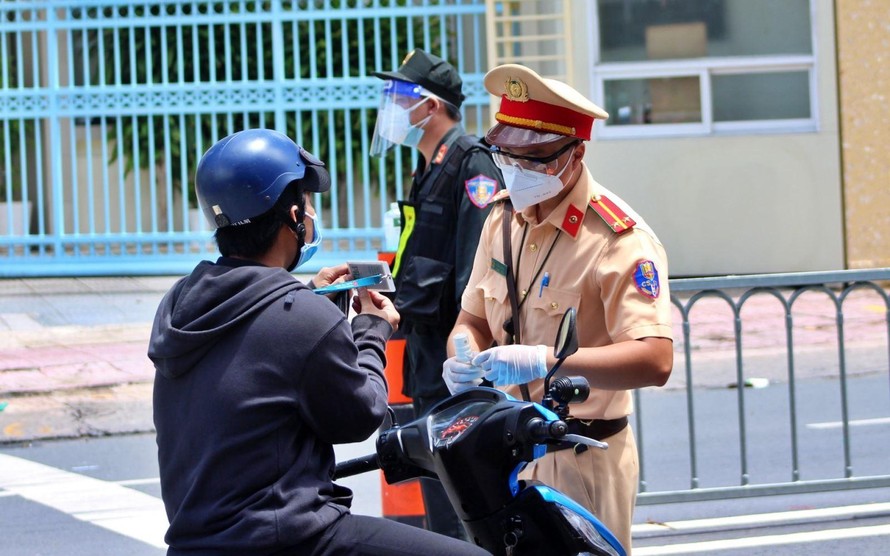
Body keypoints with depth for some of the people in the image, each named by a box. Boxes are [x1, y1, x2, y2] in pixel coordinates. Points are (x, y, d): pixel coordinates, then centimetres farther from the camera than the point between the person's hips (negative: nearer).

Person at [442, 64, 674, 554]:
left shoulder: (619, 239, -17)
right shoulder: (503, 218, 8)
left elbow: (655, 360, -26)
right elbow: (473, 317, 17)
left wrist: (543, 361, -35)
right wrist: (462, 356, -8)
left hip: (582, 458, -7)